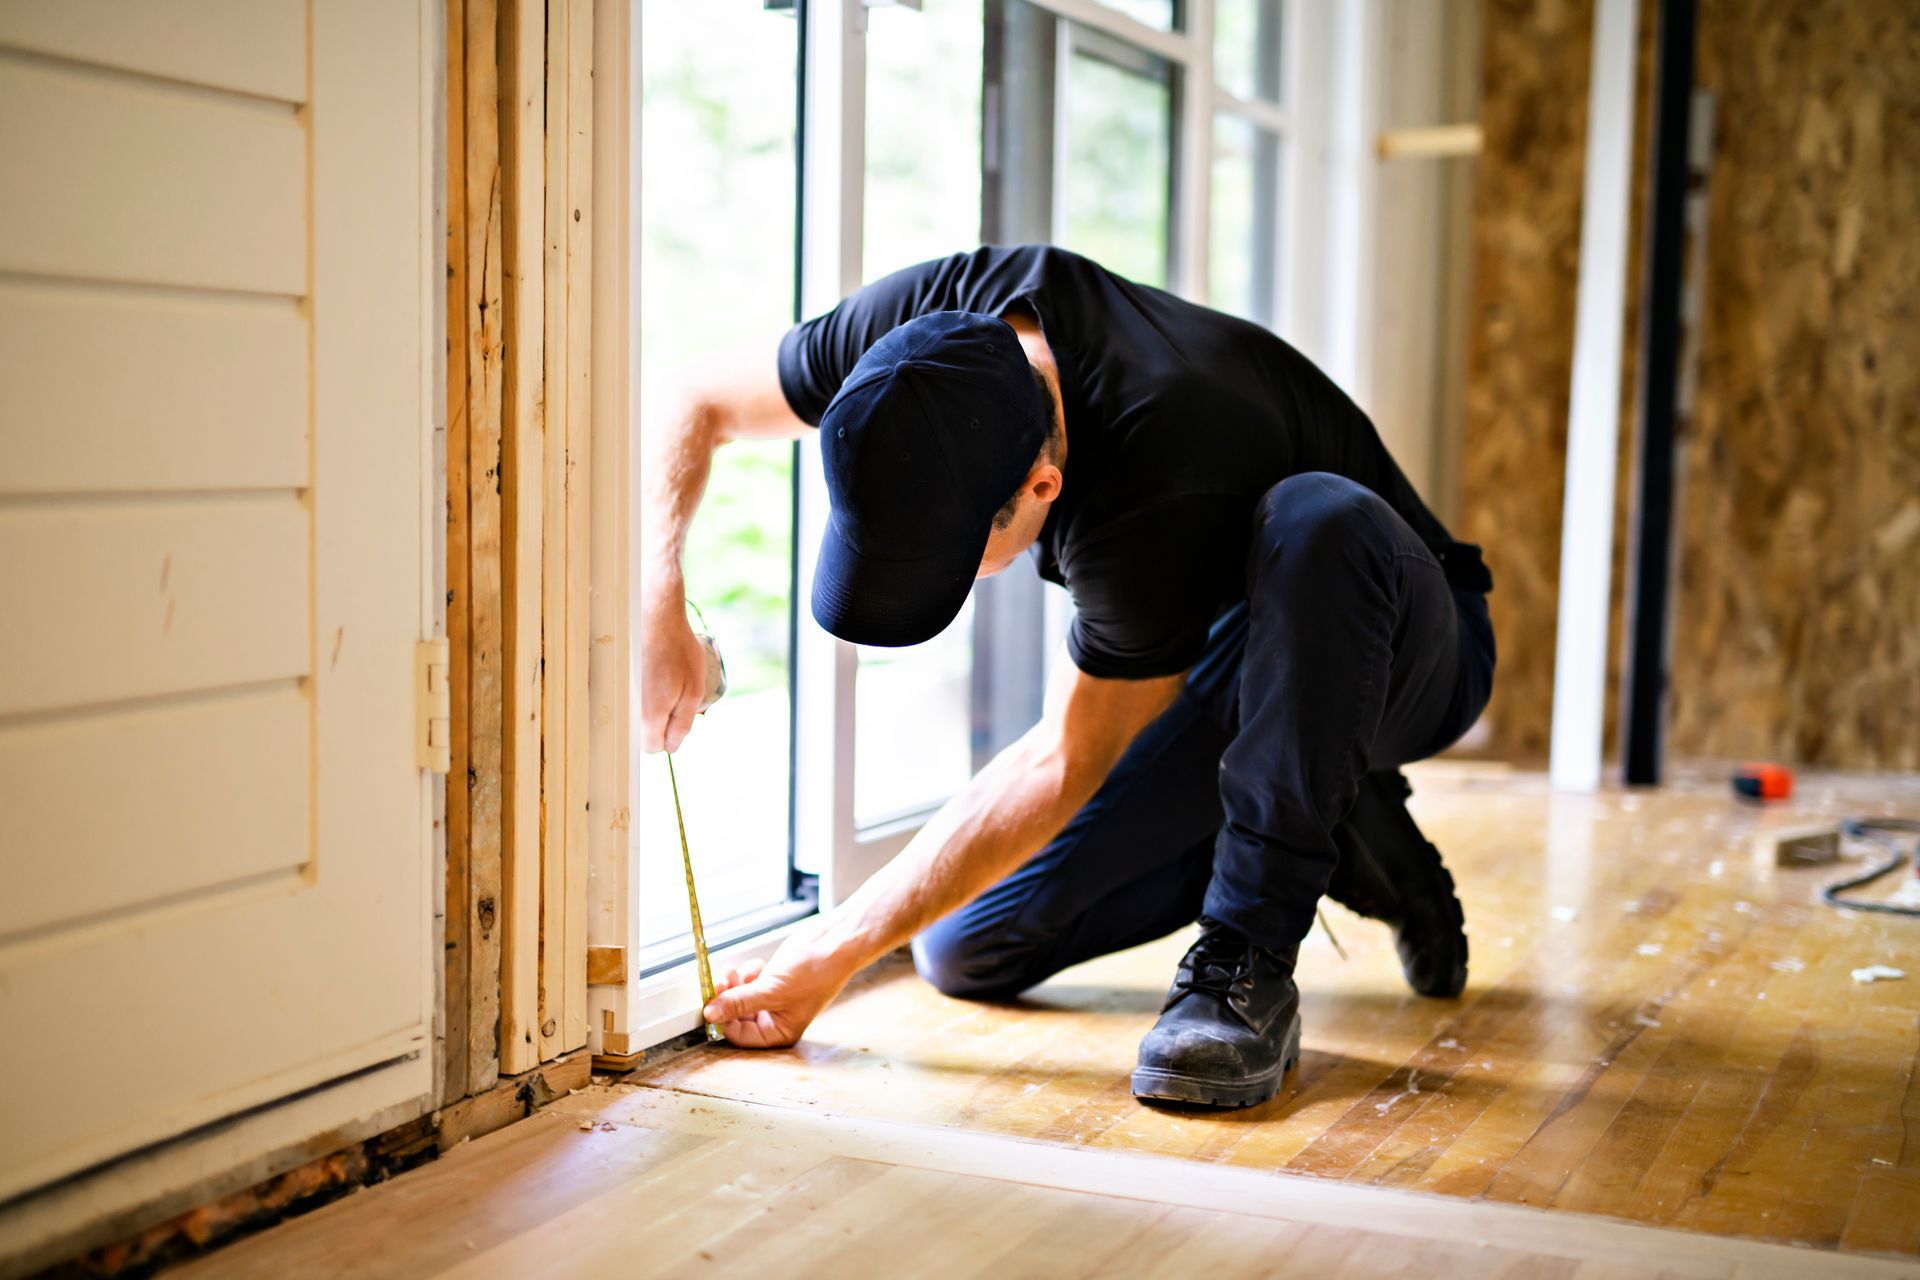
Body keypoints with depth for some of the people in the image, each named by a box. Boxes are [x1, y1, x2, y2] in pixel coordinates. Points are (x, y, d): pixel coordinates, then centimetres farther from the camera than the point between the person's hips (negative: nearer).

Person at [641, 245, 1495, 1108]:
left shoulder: (1163, 486, -40)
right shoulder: (935, 326, -22)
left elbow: (1066, 763, -29)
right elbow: (693, 412, -8)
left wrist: (839, 949, -24)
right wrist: (657, 608, -27)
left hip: (1395, 650, -5)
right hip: (1222, 668, 6)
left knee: (1314, 521, -41)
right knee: (968, 952, -6)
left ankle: (1250, 963, -27)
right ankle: (1330, 841, 7)